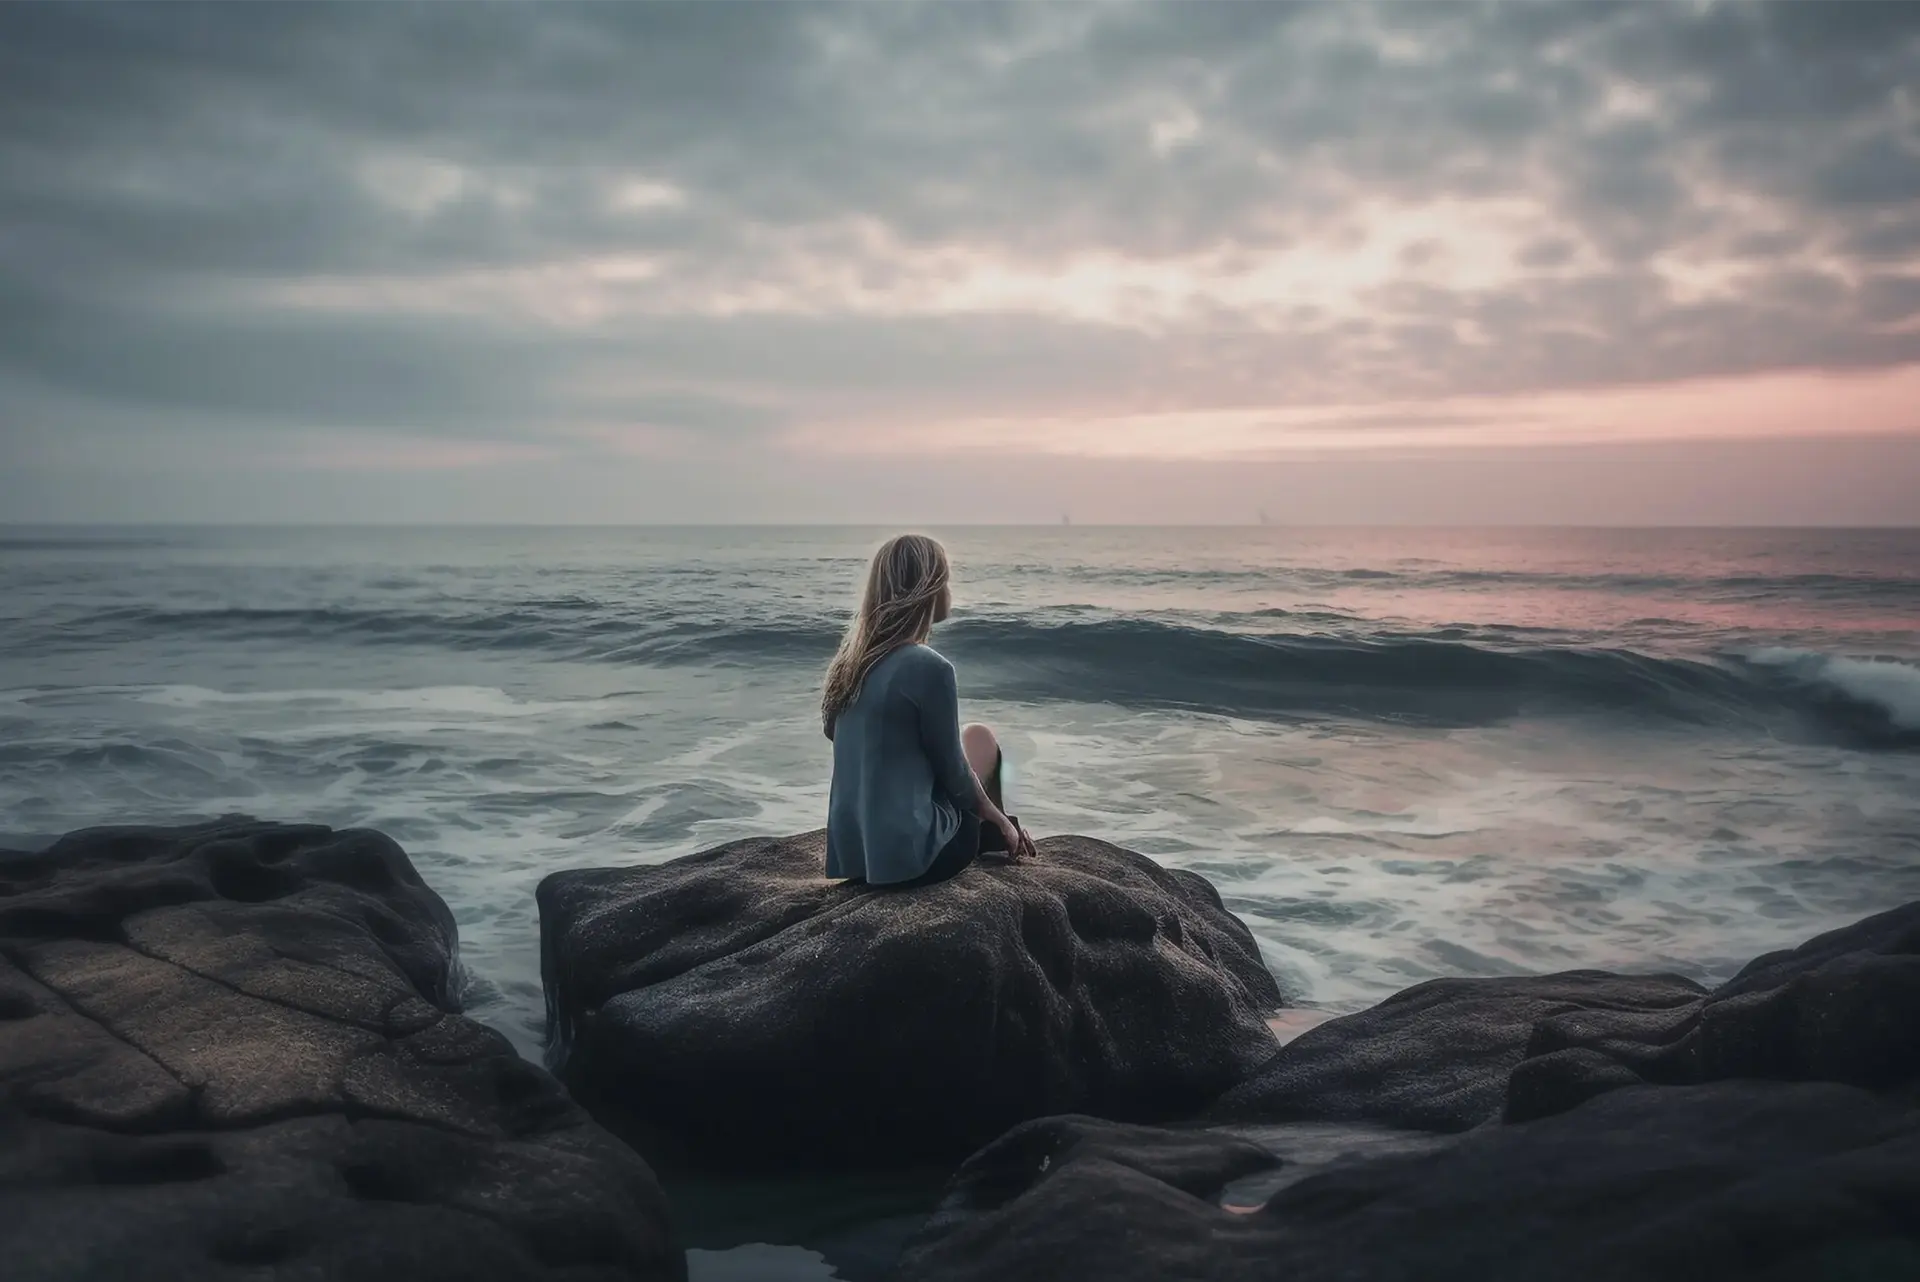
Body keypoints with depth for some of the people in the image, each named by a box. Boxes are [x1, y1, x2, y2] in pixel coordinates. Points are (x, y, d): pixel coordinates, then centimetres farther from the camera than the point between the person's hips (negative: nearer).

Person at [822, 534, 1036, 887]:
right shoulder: (930, 667, -17)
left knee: (975, 738, 25)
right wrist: (1000, 822, 10)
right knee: (981, 739, 19)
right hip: (911, 855, -7)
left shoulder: (853, 659, 4)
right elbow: (953, 773, -9)